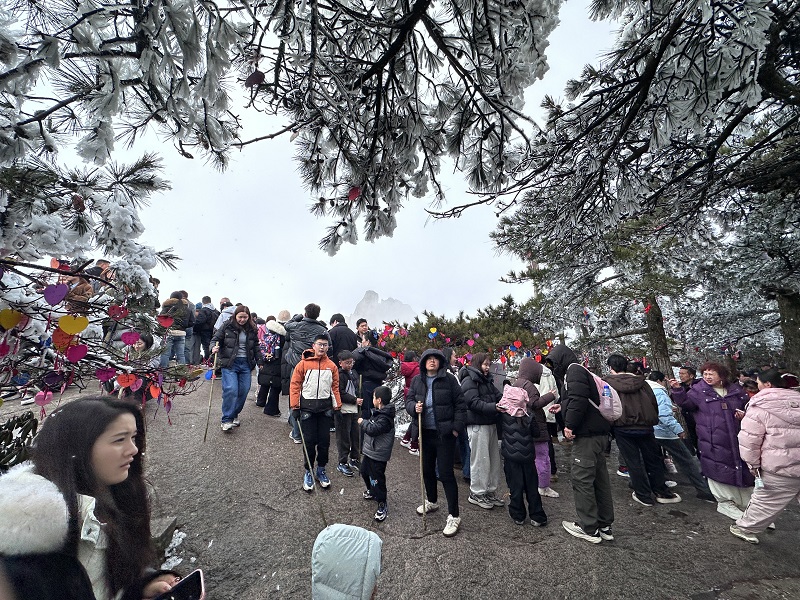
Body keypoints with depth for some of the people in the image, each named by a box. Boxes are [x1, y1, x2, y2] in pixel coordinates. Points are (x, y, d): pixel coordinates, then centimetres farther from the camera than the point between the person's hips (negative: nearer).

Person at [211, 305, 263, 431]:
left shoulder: (252, 330, 8)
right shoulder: (227, 326, -2)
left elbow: (256, 347, 17)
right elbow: (215, 339, 3)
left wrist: (260, 361, 14)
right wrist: (214, 347, -19)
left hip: (246, 364, 4)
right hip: (229, 363, -3)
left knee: (243, 391, 3)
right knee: (231, 390, -15)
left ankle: (235, 415, 24)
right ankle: (226, 420, -3)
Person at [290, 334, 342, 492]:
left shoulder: (332, 366, 2)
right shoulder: (303, 364, -6)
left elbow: (335, 387, 7)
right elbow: (295, 385, -4)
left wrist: (337, 407, 3)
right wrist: (295, 407, -7)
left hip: (326, 407, 3)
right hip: (307, 407, -2)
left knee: (324, 441, 10)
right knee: (309, 442, 5)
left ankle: (321, 470, 28)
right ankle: (308, 472, 23)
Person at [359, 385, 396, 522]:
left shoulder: (385, 418, -26)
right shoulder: (379, 412, 6)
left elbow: (373, 429, -33)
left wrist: (362, 422, -19)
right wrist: (365, 423, 5)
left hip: (378, 455, -11)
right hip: (370, 451, 11)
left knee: (376, 478, -3)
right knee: (364, 471, 26)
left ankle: (382, 504, 12)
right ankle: (372, 491, 49)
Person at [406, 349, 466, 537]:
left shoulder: (449, 379, -10)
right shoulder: (417, 380, 2)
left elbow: (460, 404, -7)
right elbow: (409, 400, 7)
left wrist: (457, 428, -10)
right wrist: (414, 407, -15)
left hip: (444, 434, -5)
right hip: (425, 433, 5)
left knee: (446, 473, -2)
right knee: (427, 470, 20)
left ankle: (454, 516, 14)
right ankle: (431, 501, 44)